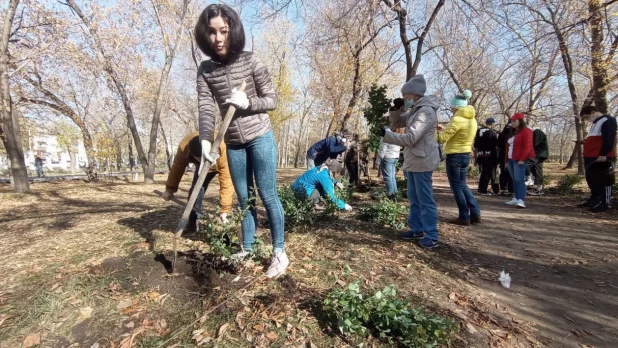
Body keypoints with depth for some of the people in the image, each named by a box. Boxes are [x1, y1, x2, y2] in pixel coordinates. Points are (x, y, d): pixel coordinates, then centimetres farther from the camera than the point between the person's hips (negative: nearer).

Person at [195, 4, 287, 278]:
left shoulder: (251, 62, -7)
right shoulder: (205, 70, 1)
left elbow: (272, 100, -4)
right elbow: (206, 108, -9)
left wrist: (247, 102, -22)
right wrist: (205, 140, -24)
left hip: (260, 137, -4)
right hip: (233, 143, 4)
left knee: (267, 195, -2)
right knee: (244, 198, 12)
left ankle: (279, 252, 10)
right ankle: (247, 249, 27)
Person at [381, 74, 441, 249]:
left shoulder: (426, 111, -18)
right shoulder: (414, 110, 13)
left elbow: (410, 138, -26)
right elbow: (397, 123, 21)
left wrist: (385, 134, -19)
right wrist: (396, 109, 2)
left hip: (422, 161, -10)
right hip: (413, 160, 10)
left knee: (425, 199, -4)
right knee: (414, 198, 16)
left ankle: (432, 236, 6)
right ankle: (417, 229, 28)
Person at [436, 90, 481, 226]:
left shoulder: (457, 120, -17)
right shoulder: (472, 120, 10)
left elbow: (442, 138, -18)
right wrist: (445, 129, 13)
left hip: (454, 156, -8)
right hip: (466, 155, 8)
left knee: (456, 187, 2)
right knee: (462, 185, 18)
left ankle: (464, 217, 8)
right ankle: (475, 214, 18)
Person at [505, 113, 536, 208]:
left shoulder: (526, 131, -5)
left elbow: (528, 146, -15)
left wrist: (522, 159, -22)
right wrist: (507, 159, 16)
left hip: (520, 160, -9)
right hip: (511, 159, 9)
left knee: (519, 180, -16)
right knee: (514, 180, 10)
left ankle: (521, 201, -20)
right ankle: (516, 198, 16)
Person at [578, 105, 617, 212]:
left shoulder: (608, 120, -8)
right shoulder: (595, 123, 23)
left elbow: (609, 139, -16)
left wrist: (603, 154, -21)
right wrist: (585, 142, 14)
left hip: (602, 157, -10)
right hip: (590, 157, 10)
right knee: (591, 180, 13)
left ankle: (605, 204, 1)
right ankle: (594, 200, 23)